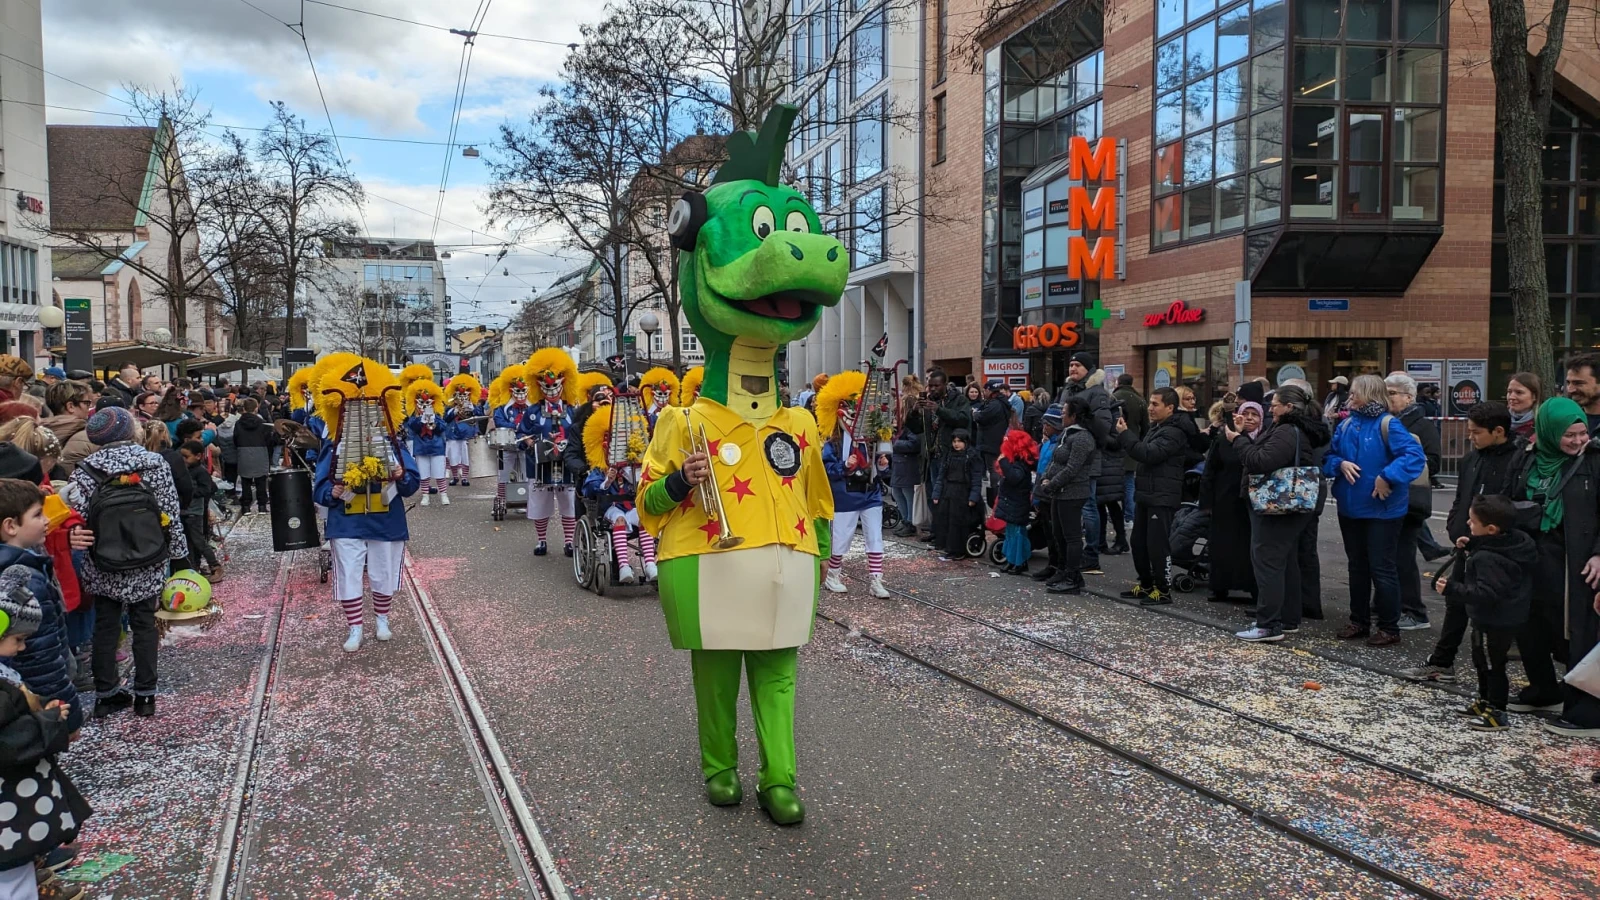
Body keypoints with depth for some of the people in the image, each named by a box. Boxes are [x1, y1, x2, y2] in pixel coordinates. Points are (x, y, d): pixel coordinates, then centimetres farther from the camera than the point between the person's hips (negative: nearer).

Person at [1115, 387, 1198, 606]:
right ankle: (1146, 585, 24)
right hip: (1147, 495, 10)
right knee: (1139, 542, 13)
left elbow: (1149, 454, -24)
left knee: (1157, 545, -7)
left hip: (1162, 498, -10)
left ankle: (1163, 590, 2)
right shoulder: (1157, 428, 19)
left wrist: (1124, 434, -20)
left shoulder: (1173, 432, -15)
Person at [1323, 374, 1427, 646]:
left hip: (1382, 510, -7)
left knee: (1381, 568, -1)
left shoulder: (1388, 425, -14)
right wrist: (1340, 464, -10)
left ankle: (1389, 628, 11)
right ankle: (1359, 621, 27)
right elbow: (1329, 456, 11)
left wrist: (1387, 477, -30)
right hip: (1350, 507, 7)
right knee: (1357, 566, 15)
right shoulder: (1346, 425, 7)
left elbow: (1415, 456, -24)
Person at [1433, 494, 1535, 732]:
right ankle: (1485, 702, 37)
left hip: (1494, 623, -11)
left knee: (1492, 665, 1)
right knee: (1482, 661, 23)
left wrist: (1452, 589, -36)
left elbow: (1486, 594, -35)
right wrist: (1468, 551, 7)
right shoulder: (1510, 543, 2)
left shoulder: (1489, 558, -30)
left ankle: (1497, 714, 11)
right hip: (1492, 620, 11)